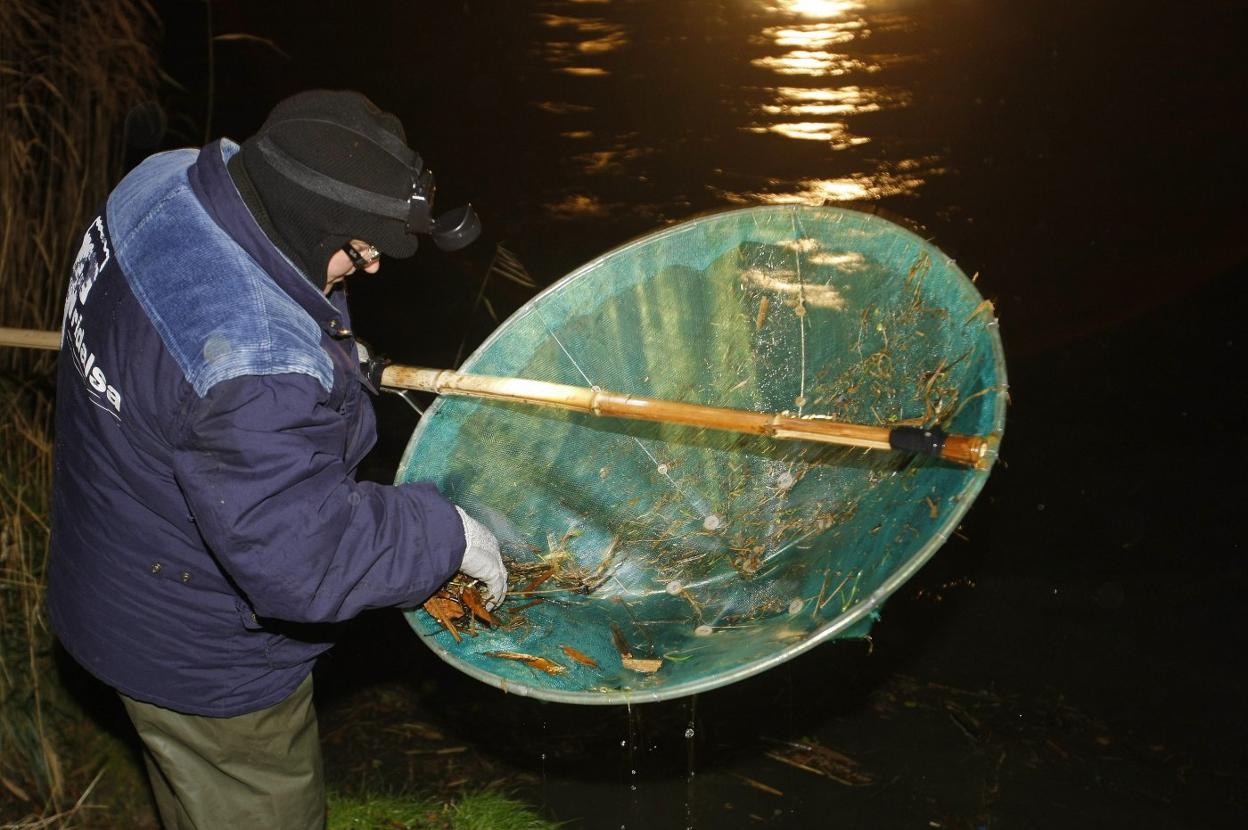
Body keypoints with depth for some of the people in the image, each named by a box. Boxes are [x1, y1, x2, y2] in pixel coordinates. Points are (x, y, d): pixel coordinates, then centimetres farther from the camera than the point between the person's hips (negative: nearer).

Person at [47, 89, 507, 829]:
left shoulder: (170, 179, -13)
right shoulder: (255, 377, -42)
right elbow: (306, 562, -36)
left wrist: (335, 361, 4)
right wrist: (446, 533, -21)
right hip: (202, 656, -9)